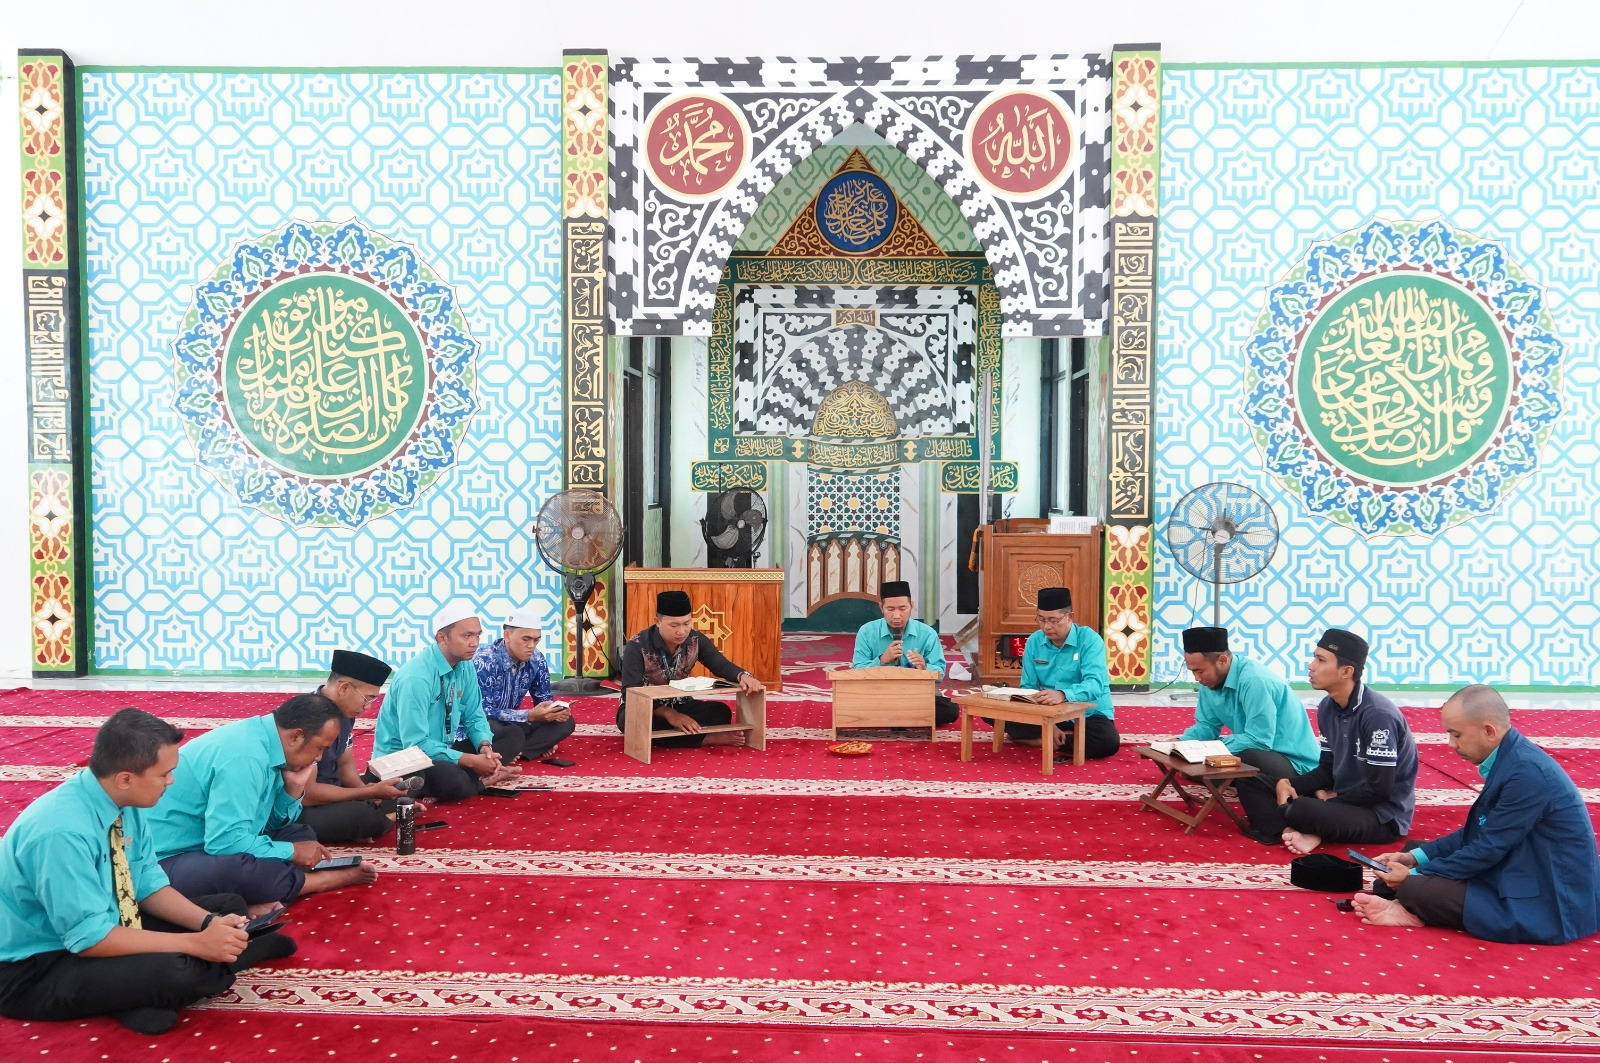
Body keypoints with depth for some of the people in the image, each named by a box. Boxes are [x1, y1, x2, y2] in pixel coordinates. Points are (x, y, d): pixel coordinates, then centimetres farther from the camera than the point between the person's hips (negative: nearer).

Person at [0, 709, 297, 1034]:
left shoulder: (128, 803, -7)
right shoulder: (63, 831, -32)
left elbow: (148, 884, 4)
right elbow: (89, 938, -30)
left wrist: (209, 923, -12)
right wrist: (195, 944, -28)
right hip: (33, 970, -8)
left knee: (229, 906, 4)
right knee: (173, 973, -30)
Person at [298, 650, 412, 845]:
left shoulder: (344, 712, 0)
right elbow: (304, 794, -27)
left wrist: (368, 791, -9)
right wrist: (371, 792, -22)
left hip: (328, 792, 9)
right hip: (297, 810, -9)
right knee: (368, 817, -32)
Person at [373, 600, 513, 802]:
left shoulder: (466, 667, -3)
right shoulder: (416, 676, -26)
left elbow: (475, 717, 5)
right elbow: (416, 744, -28)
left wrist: (485, 747, -17)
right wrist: (471, 761, -28)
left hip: (440, 749, 8)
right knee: (452, 781, -36)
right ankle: (481, 781, -6)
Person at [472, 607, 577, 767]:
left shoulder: (536, 660, -5)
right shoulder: (485, 662, -24)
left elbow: (543, 698, 10)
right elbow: (483, 711, -27)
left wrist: (554, 711, -12)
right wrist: (530, 716, -34)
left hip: (510, 722, 8)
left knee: (564, 722, -11)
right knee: (514, 735, -38)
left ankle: (511, 753, -20)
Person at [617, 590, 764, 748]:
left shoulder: (696, 640, -9)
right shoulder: (637, 646, -22)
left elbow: (722, 665, -15)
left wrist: (743, 676, -41)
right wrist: (669, 714, -43)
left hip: (679, 705, 3)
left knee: (721, 712, -20)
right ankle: (707, 739, -35)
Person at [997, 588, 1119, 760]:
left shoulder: (1090, 640, -14)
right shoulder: (1034, 642, -1)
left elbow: (1095, 683, -29)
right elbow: (1029, 688, -3)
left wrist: (1063, 694, -50)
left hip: (1088, 715, -3)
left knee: (1107, 742, -35)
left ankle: (1042, 741, -18)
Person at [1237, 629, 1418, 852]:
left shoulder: (1377, 715, -23)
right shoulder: (1328, 707, 2)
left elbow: (1379, 789, -23)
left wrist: (1331, 801, -10)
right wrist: (1288, 783, -8)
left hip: (1384, 816, -8)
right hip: (1342, 800, 8)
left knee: (1302, 810, -36)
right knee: (1252, 786, 0)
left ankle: (1304, 832, -4)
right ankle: (1291, 832, -22)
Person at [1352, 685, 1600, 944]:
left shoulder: (1526, 772, -26)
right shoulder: (1511, 758, 4)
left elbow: (1487, 849, -21)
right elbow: (1479, 832, 13)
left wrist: (1414, 876, -11)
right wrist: (1416, 856, 6)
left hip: (1549, 905, -10)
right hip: (1530, 876, 10)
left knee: (1416, 889, -18)